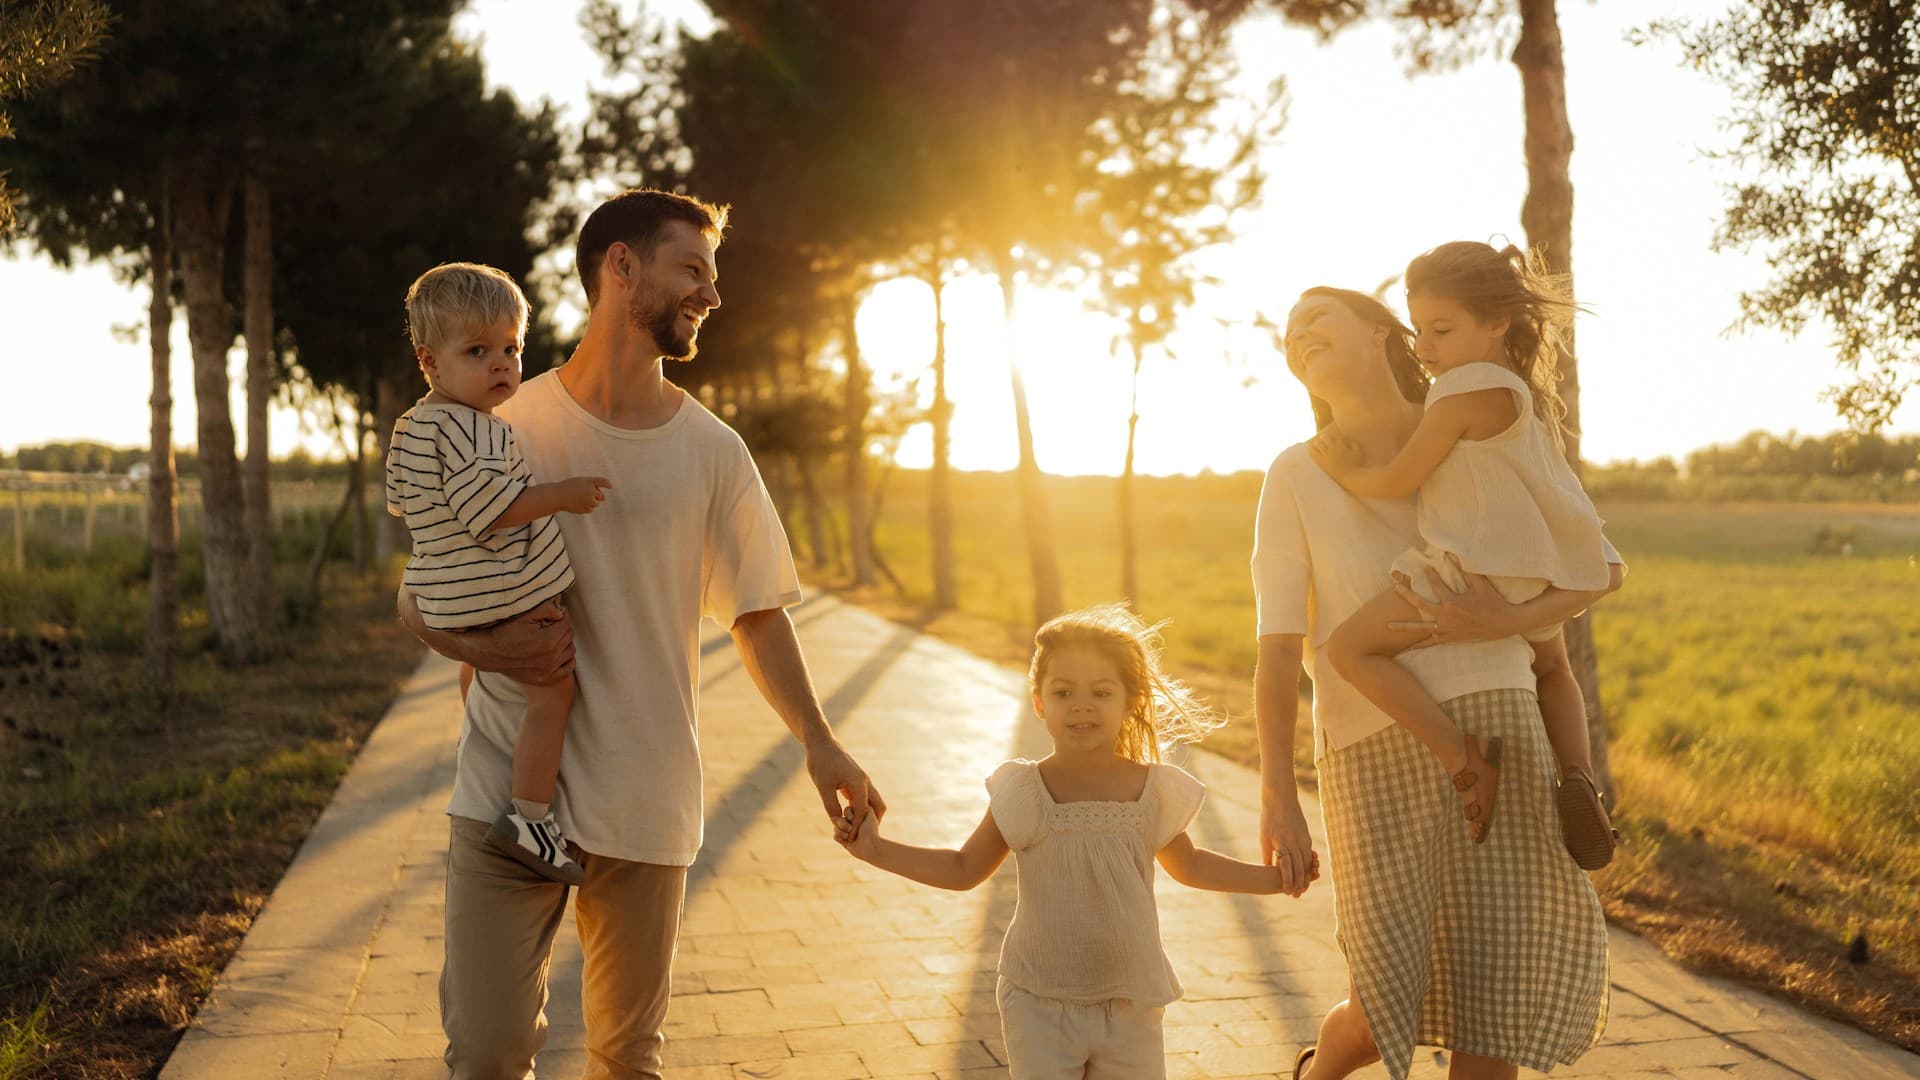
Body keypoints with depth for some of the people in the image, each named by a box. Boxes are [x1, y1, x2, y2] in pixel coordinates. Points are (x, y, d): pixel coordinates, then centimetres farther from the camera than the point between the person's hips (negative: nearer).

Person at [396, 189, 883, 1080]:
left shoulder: (713, 453, 3)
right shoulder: (505, 430, -2)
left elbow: (758, 613, 9)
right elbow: (418, 598, 4)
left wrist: (818, 742, -2)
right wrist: (487, 648, -16)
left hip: (645, 803, 2)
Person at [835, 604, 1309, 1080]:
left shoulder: (1153, 792, -5)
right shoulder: (1021, 795, -9)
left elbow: (1187, 864, 15)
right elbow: (965, 868, 4)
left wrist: (1274, 878, 12)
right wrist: (875, 849, -5)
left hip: (1129, 1006, 2)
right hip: (1039, 1006, -1)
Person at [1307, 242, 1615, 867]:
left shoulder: (1464, 389, -12)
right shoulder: (1528, 393, 18)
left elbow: (1398, 480, -11)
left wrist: (1346, 471, 4)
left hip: (1477, 564, -10)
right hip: (1539, 569, 10)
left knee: (1352, 647, -12)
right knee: (1553, 675, 36)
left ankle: (1463, 756, -21)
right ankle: (1579, 779, 13)